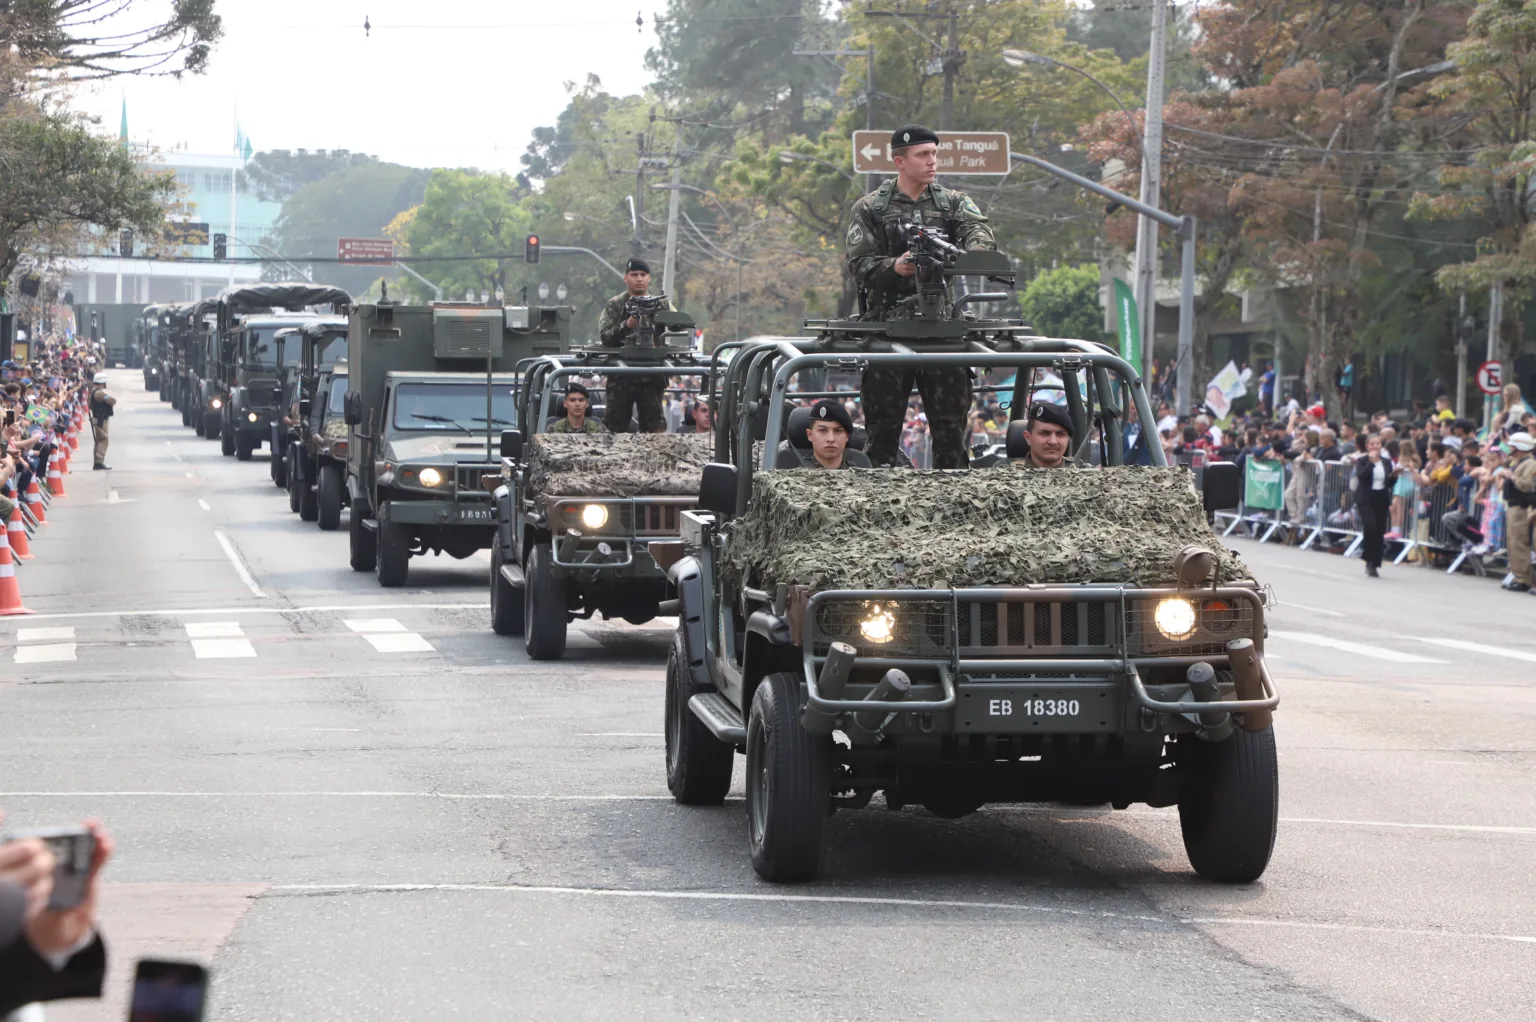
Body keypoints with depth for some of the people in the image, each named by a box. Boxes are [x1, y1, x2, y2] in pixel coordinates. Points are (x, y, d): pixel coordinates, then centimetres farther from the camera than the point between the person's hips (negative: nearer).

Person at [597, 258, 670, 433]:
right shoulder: (615, 305, 7)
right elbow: (605, 336, -3)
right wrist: (627, 325, -18)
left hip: (651, 376, 1)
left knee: (654, 426, 0)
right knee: (615, 425, 1)